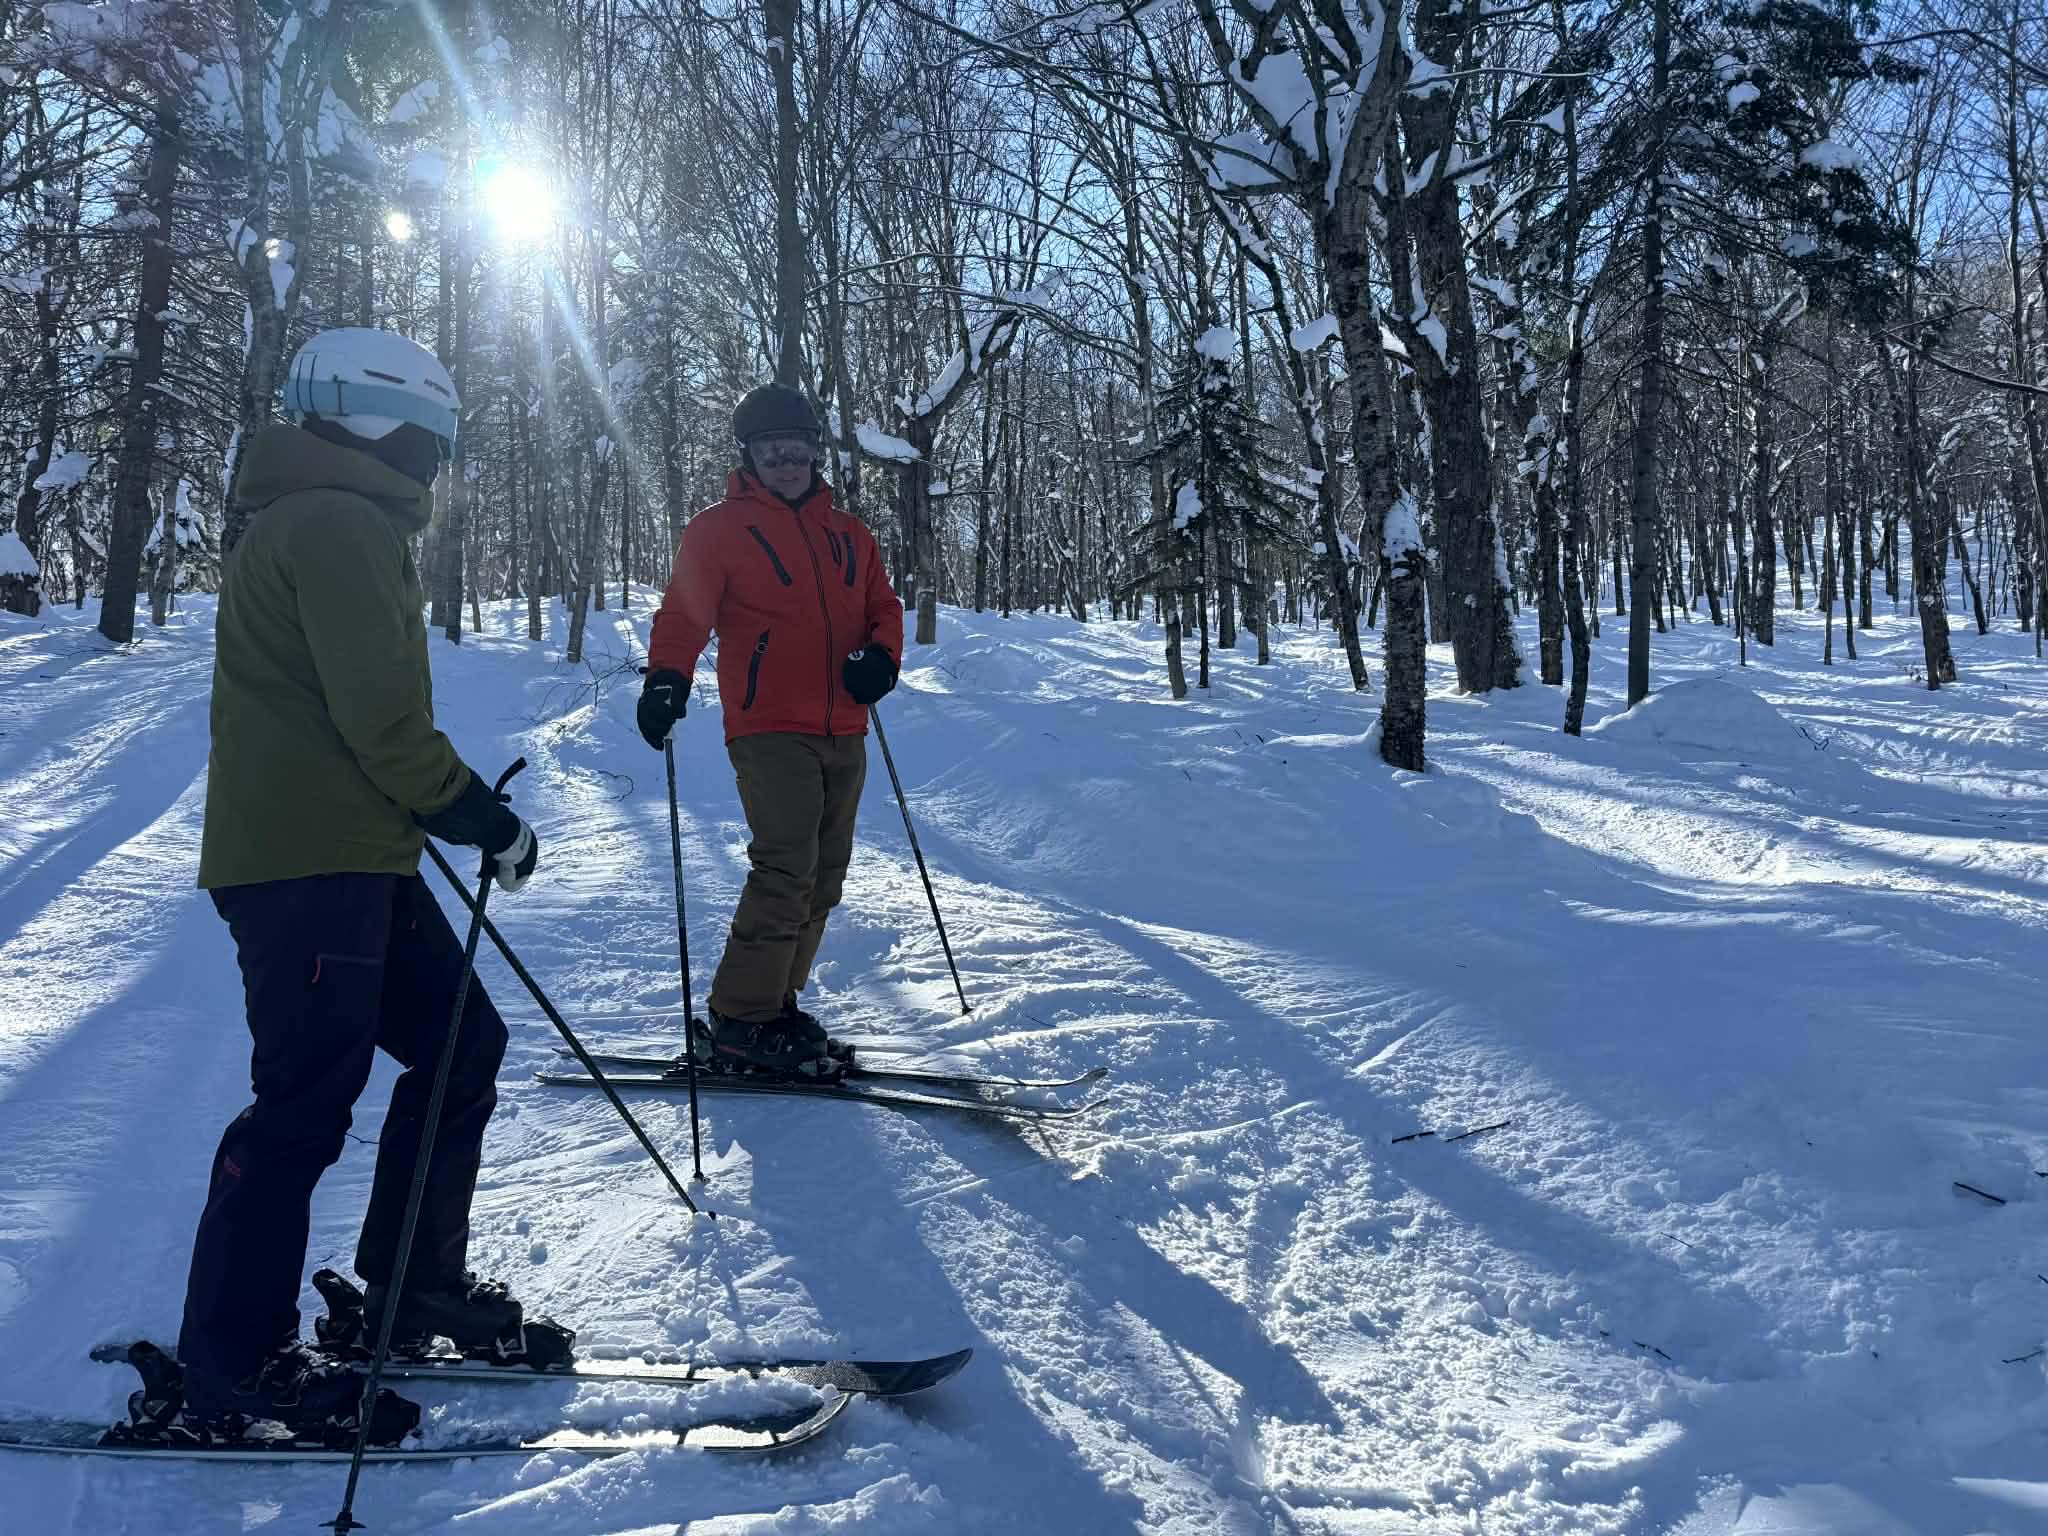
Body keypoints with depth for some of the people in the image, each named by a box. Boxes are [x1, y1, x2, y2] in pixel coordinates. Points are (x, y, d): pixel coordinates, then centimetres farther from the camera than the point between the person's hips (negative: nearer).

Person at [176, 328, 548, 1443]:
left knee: (459, 1043, 12)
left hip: (348, 857, 10)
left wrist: (455, 812, 19)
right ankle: (230, 1370, 5)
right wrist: (490, 824, -11)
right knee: (306, 1104, -6)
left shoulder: (327, 523, 21)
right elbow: (383, 719, -21)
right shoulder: (337, 525, -13)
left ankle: (412, 1286, 22)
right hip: (310, 861, -10)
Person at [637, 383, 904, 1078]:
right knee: (786, 870, -16)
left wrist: (880, 655, -3)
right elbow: (684, 613, -6)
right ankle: (740, 1020, -8)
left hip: (843, 734, 7)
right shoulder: (719, 529, 2)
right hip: (770, 730, -6)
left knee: (824, 877, 8)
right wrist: (666, 678, -23)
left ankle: (773, 1002, 20)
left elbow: (883, 607, 19)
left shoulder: (847, 534, 18)